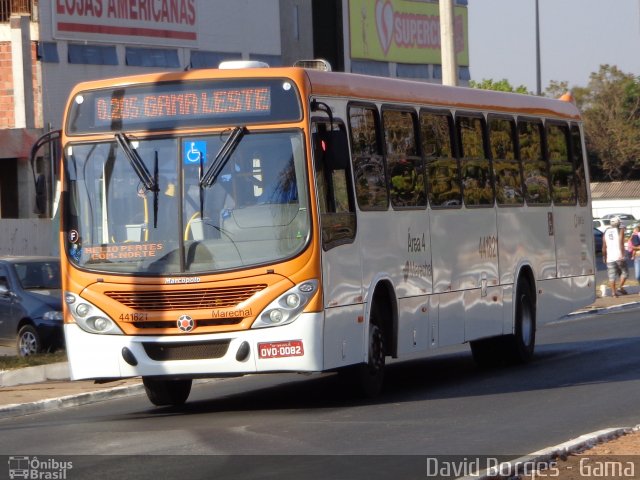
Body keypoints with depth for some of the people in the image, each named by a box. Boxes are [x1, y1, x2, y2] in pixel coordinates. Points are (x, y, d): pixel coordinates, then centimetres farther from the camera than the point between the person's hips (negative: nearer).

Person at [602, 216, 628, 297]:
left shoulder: (606, 232, 10)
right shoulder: (620, 230, -1)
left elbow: (604, 246, 10)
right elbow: (621, 243, -12)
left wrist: (604, 257, 18)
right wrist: (622, 254, -15)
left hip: (610, 257, 3)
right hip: (619, 256, -3)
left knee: (612, 275, 4)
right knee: (624, 272, 12)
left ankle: (613, 292, 0)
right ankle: (620, 288, 0)